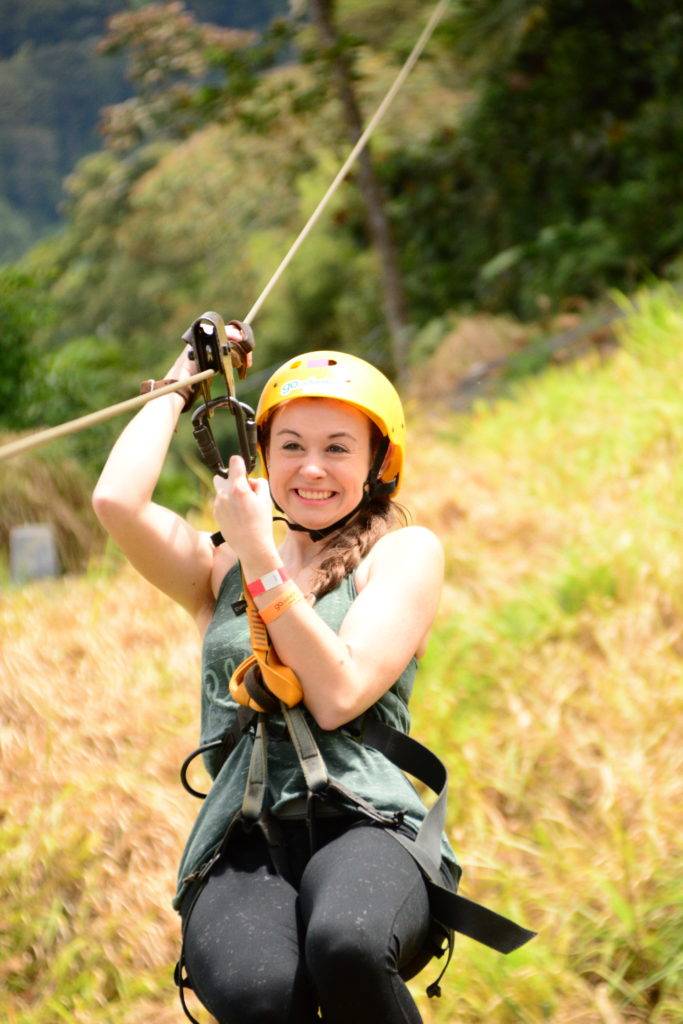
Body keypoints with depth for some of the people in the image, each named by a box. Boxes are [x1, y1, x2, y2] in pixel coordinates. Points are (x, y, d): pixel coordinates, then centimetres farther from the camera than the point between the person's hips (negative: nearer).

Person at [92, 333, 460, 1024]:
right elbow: (116, 501, 2)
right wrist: (178, 388, 17)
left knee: (348, 944, -39)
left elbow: (338, 696, -2)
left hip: (363, 825, -1)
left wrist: (261, 560, -4)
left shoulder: (404, 552, 12)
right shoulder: (221, 568, 21)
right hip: (243, 844, 1)